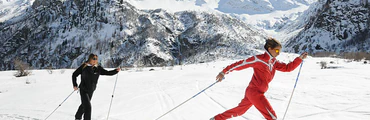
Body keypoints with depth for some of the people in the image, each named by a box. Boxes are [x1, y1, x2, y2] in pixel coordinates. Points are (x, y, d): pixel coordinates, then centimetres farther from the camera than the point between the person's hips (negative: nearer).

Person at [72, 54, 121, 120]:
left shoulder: (98, 68, -1)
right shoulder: (84, 67, -11)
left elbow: (107, 73, 1)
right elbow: (74, 75, -2)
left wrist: (116, 71, -15)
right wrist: (75, 85, -9)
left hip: (91, 91, 5)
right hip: (83, 90, -5)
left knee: (84, 105, 24)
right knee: (88, 106, -17)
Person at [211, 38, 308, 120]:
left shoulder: (274, 62, 9)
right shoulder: (259, 59, -16)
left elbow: (287, 68, 13)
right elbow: (241, 64, -15)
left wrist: (300, 58, 4)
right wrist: (224, 72, -17)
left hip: (258, 93, 9)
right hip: (254, 92, -9)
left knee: (239, 111, 23)